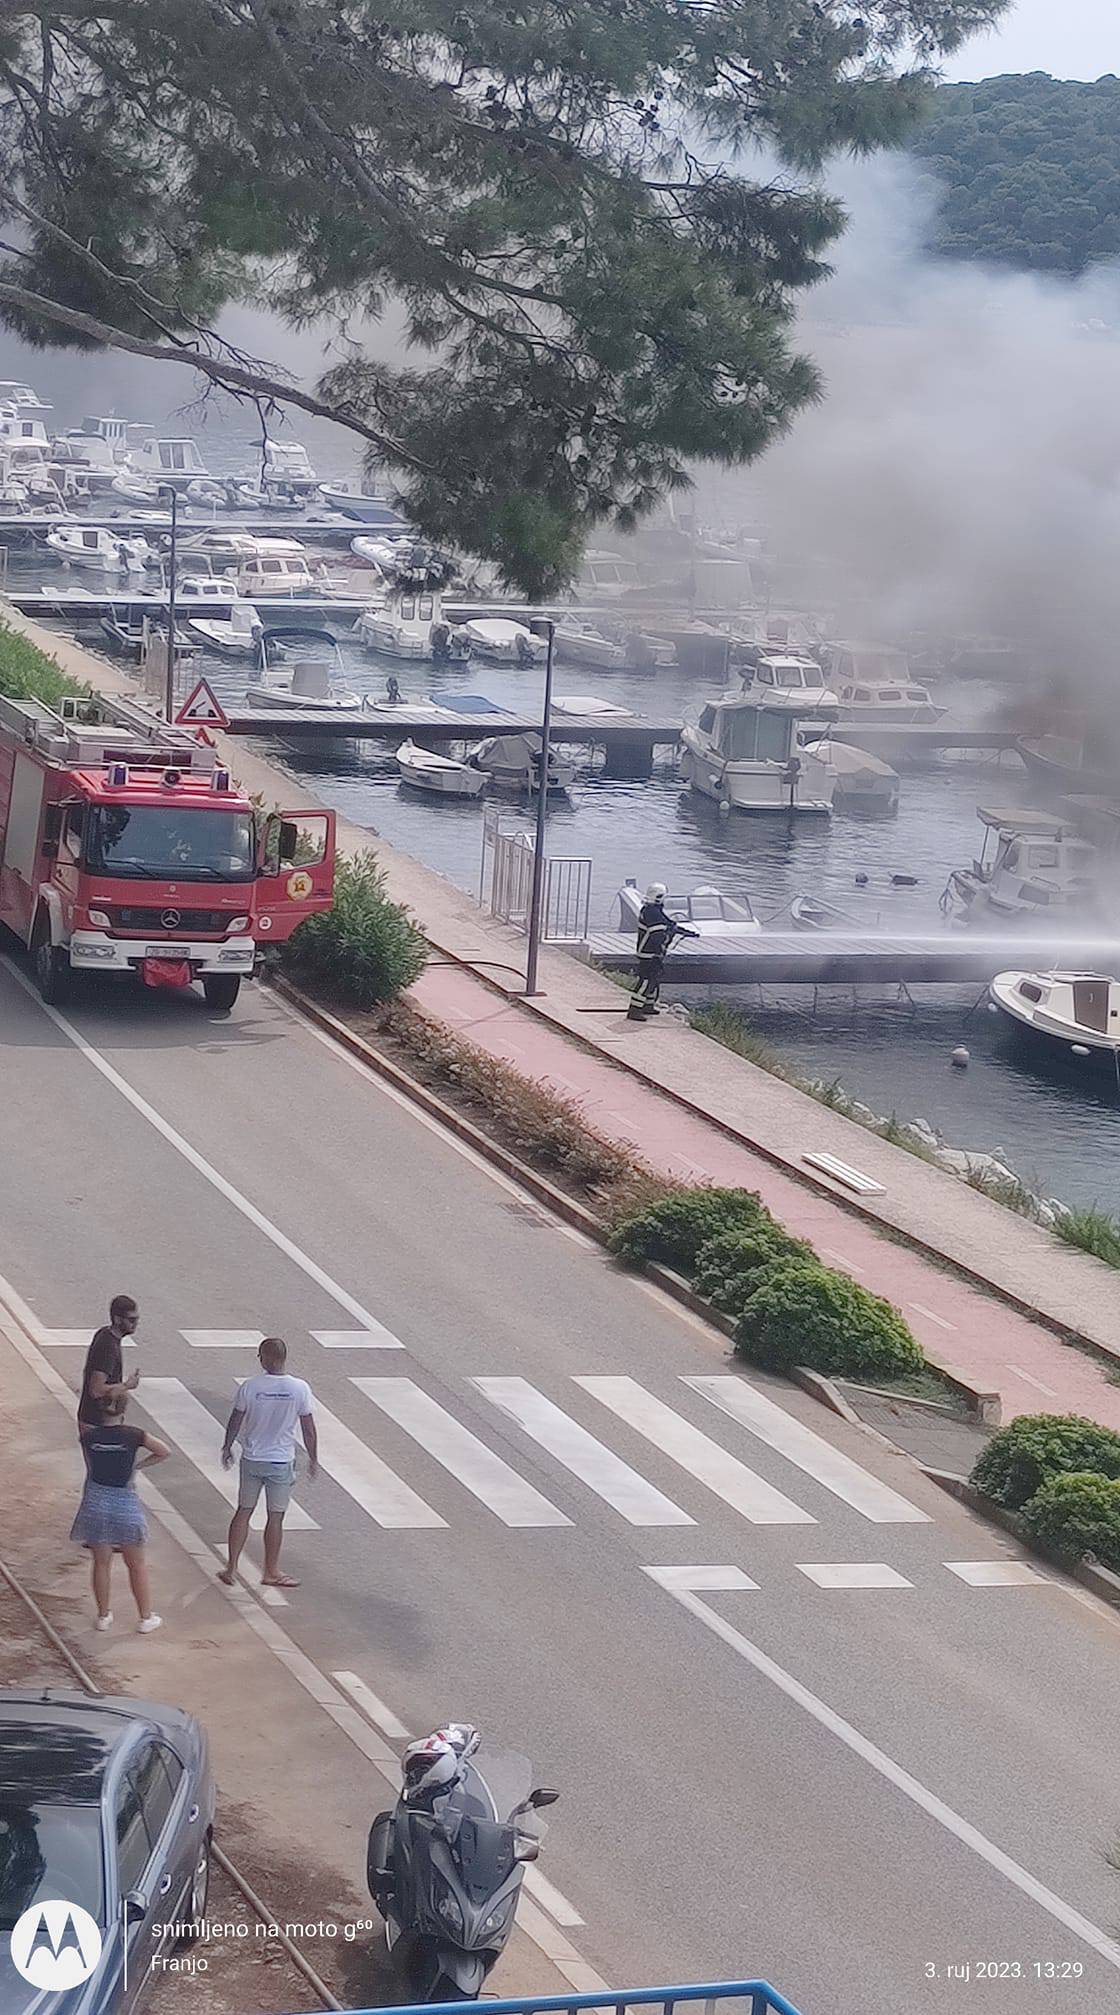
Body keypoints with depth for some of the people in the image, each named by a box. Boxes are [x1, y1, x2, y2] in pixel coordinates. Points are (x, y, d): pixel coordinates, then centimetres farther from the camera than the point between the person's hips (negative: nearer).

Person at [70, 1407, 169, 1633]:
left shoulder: (88, 1436, -9)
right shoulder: (134, 1435, -14)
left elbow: (90, 1467, 7)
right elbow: (165, 1452, -3)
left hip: (96, 1503, 2)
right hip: (125, 1504, -2)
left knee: (101, 1563, 17)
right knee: (137, 1565, 14)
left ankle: (103, 1616, 29)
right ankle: (146, 1618, 23)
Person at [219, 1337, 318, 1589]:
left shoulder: (249, 1387, -12)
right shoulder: (300, 1389, -12)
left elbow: (235, 1421, 0)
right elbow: (308, 1430, -5)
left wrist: (227, 1447, 16)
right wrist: (313, 1459, 8)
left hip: (252, 1459, 1)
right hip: (282, 1462, -1)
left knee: (243, 1512, 13)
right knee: (275, 1517, 9)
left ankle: (231, 1567, 15)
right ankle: (271, 1572, 18)